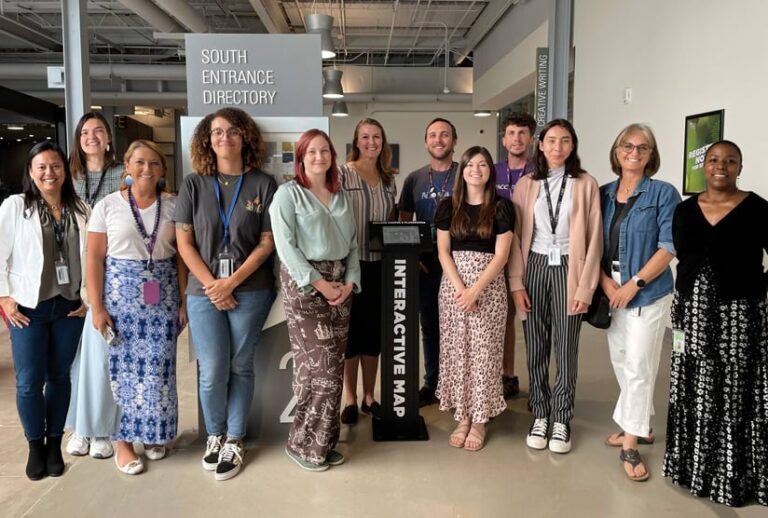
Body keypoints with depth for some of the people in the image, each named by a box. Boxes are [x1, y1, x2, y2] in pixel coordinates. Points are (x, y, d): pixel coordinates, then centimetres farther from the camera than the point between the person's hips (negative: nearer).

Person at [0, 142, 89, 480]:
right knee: (29, 382, 3)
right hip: (28, 307, -2)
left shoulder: (81, 210, 4)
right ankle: (35, 445, 22)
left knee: (59, 377, 11)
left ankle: (54, 444, 25)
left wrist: (89, 296, 1)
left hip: (69, 307, 2)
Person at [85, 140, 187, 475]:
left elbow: (181, 257, 3)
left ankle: (153, 435, 24)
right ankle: (123, 441, 18)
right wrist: (97, 307, -7)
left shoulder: (173, 206, 4)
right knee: (123, 367, 4)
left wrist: (184, 302, 0)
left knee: (158, 369, 5)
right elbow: (94, 259, -1)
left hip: (162, 297, 1)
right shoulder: (107, 206, 0)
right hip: (120, 294, -1)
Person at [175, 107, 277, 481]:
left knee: (240, 367, 7)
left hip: (250, 291, 0)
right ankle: (215, 435, 24)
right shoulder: (194, 184, 4)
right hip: (204, 290, 1)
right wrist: (211, 285, -9)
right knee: (212, 370, 0)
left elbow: (267, 242, -2)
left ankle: (234, 442, 22)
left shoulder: (263, 184, 1)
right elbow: (184, 242, 2)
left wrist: (231, 283, -10)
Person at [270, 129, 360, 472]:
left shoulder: (342, 197, 15)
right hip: (304, 283, -6)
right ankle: (303, 444, 9)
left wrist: (350, 281, -3)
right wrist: (318, 283, -15)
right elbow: (285, 246, -11)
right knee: (319, 367, -8)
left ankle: (324, 442, 20)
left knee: (335, 366, 7)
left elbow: (353, 244, 13)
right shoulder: (288, 193, -3)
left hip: (340, 284, 6)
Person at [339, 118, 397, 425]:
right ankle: (350, 399, 17)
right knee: (350, 330, 4)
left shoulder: (388, 179, 11)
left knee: (374, 330, 11)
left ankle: (369, 397, 24)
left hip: (379, 263, 5)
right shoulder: (343, 174, -5)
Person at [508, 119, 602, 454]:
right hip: (535, 267, 2)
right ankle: (540, 415, 21)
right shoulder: (526, 184, 5)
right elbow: (515, 235, 4)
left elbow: (594, 238, -2)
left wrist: (585, 286, -7)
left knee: (566, 348, 5)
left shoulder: (586, 184, 0)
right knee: (536, 348, 7)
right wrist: (516, 282, -3)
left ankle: (561, 419, 18)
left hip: (568, 269, -1)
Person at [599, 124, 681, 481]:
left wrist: (634, 285, -15)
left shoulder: (663, 193, -5)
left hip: (647, 293, -5)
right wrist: (605, 282, -7)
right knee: (621, 363, 13)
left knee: (638, 368, -3)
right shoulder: (604, 194, 8)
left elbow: (669, 247, -10)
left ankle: (630, 445, 7)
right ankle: (639, 426, 31)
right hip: (611, 291, 5)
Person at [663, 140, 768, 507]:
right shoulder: (685, 210, 6)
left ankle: (735, 476, 18)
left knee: (736, 396, 3)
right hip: (693, 315, 4)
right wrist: (684, 304, 5)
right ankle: (695, 465, 27)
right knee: (695, 394, 11)